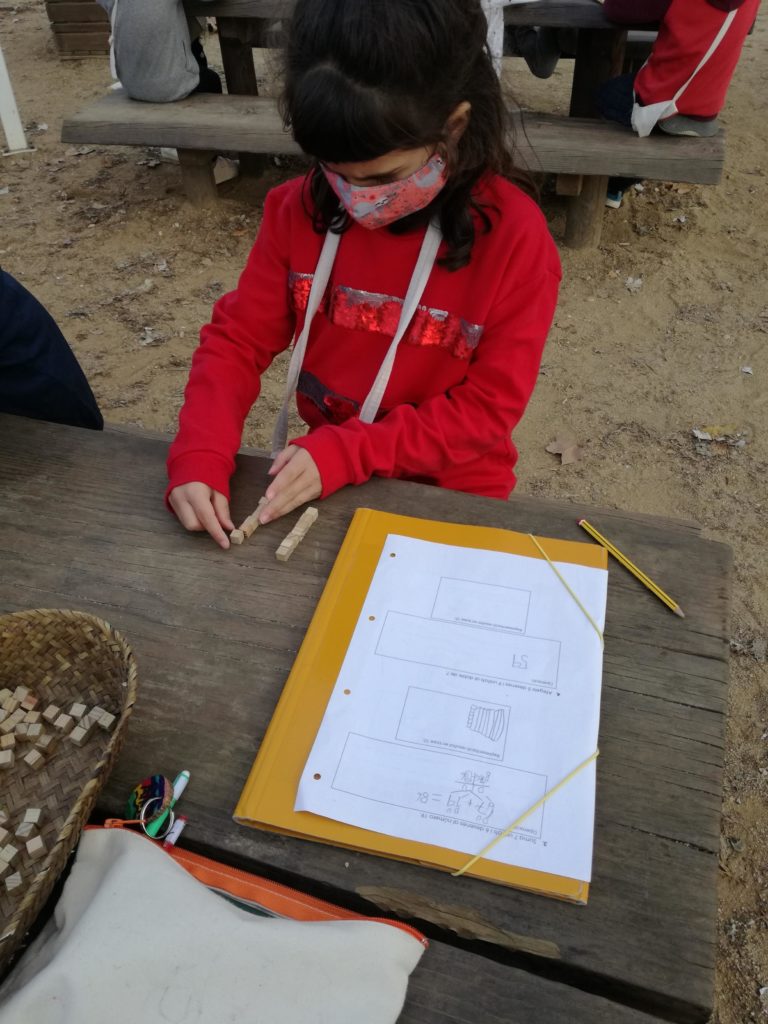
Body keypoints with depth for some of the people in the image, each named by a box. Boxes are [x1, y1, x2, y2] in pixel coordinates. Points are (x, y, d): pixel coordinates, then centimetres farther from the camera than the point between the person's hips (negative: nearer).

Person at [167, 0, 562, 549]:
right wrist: (199, 457, -21)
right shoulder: (301, 209, -7)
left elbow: (489, 406, -15)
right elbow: (238, 339, -4)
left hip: (449, 492, -2)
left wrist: (345, 453, -23)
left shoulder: (515, 235, -17)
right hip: (324, 470, 3)